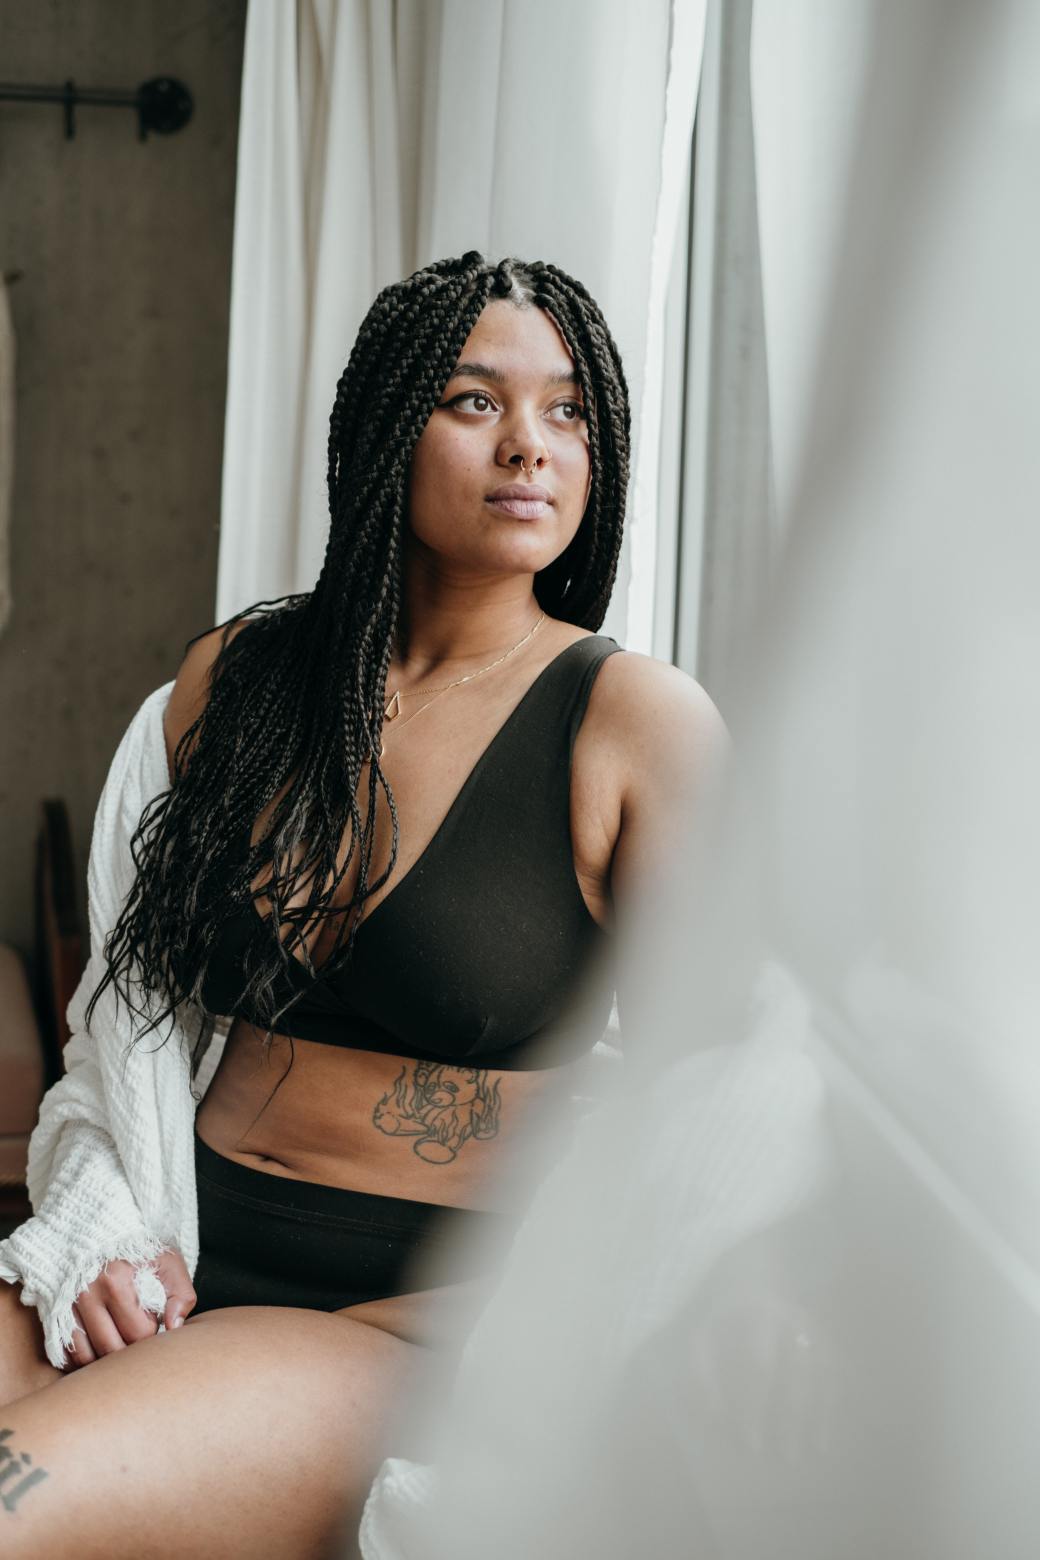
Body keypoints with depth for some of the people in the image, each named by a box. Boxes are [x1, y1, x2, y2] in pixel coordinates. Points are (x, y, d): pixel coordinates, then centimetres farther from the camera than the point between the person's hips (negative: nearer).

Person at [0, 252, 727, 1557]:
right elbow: (135, 995, 15)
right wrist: (108, 1227, -1)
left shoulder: (639, 720, -4)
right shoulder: (231, 676, 8)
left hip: (429, 1307, -4)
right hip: (179, 1260, 5)